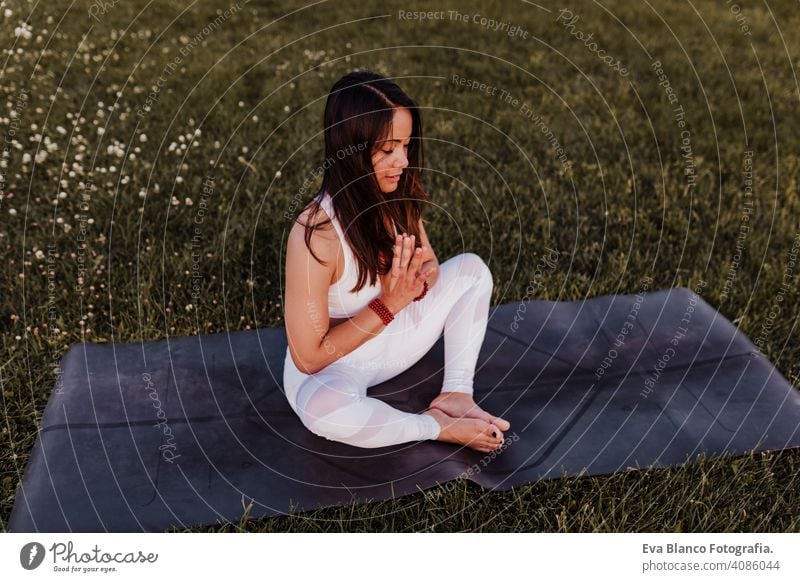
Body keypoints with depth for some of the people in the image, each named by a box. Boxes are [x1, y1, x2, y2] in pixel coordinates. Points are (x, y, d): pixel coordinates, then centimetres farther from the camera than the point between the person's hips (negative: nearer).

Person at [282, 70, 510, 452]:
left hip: (389, 339, 7)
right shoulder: (316, 234, -33)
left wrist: (418, 280, -20)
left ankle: (456, 394, -7)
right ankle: (438, 426, -15)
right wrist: (387, 305, -29)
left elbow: (430, 265, 5)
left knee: (471, 268, 2)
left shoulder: (397, 198, -13)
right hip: (329, 367, -6)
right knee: (323, 408, -41)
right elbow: (309, 356, -26)